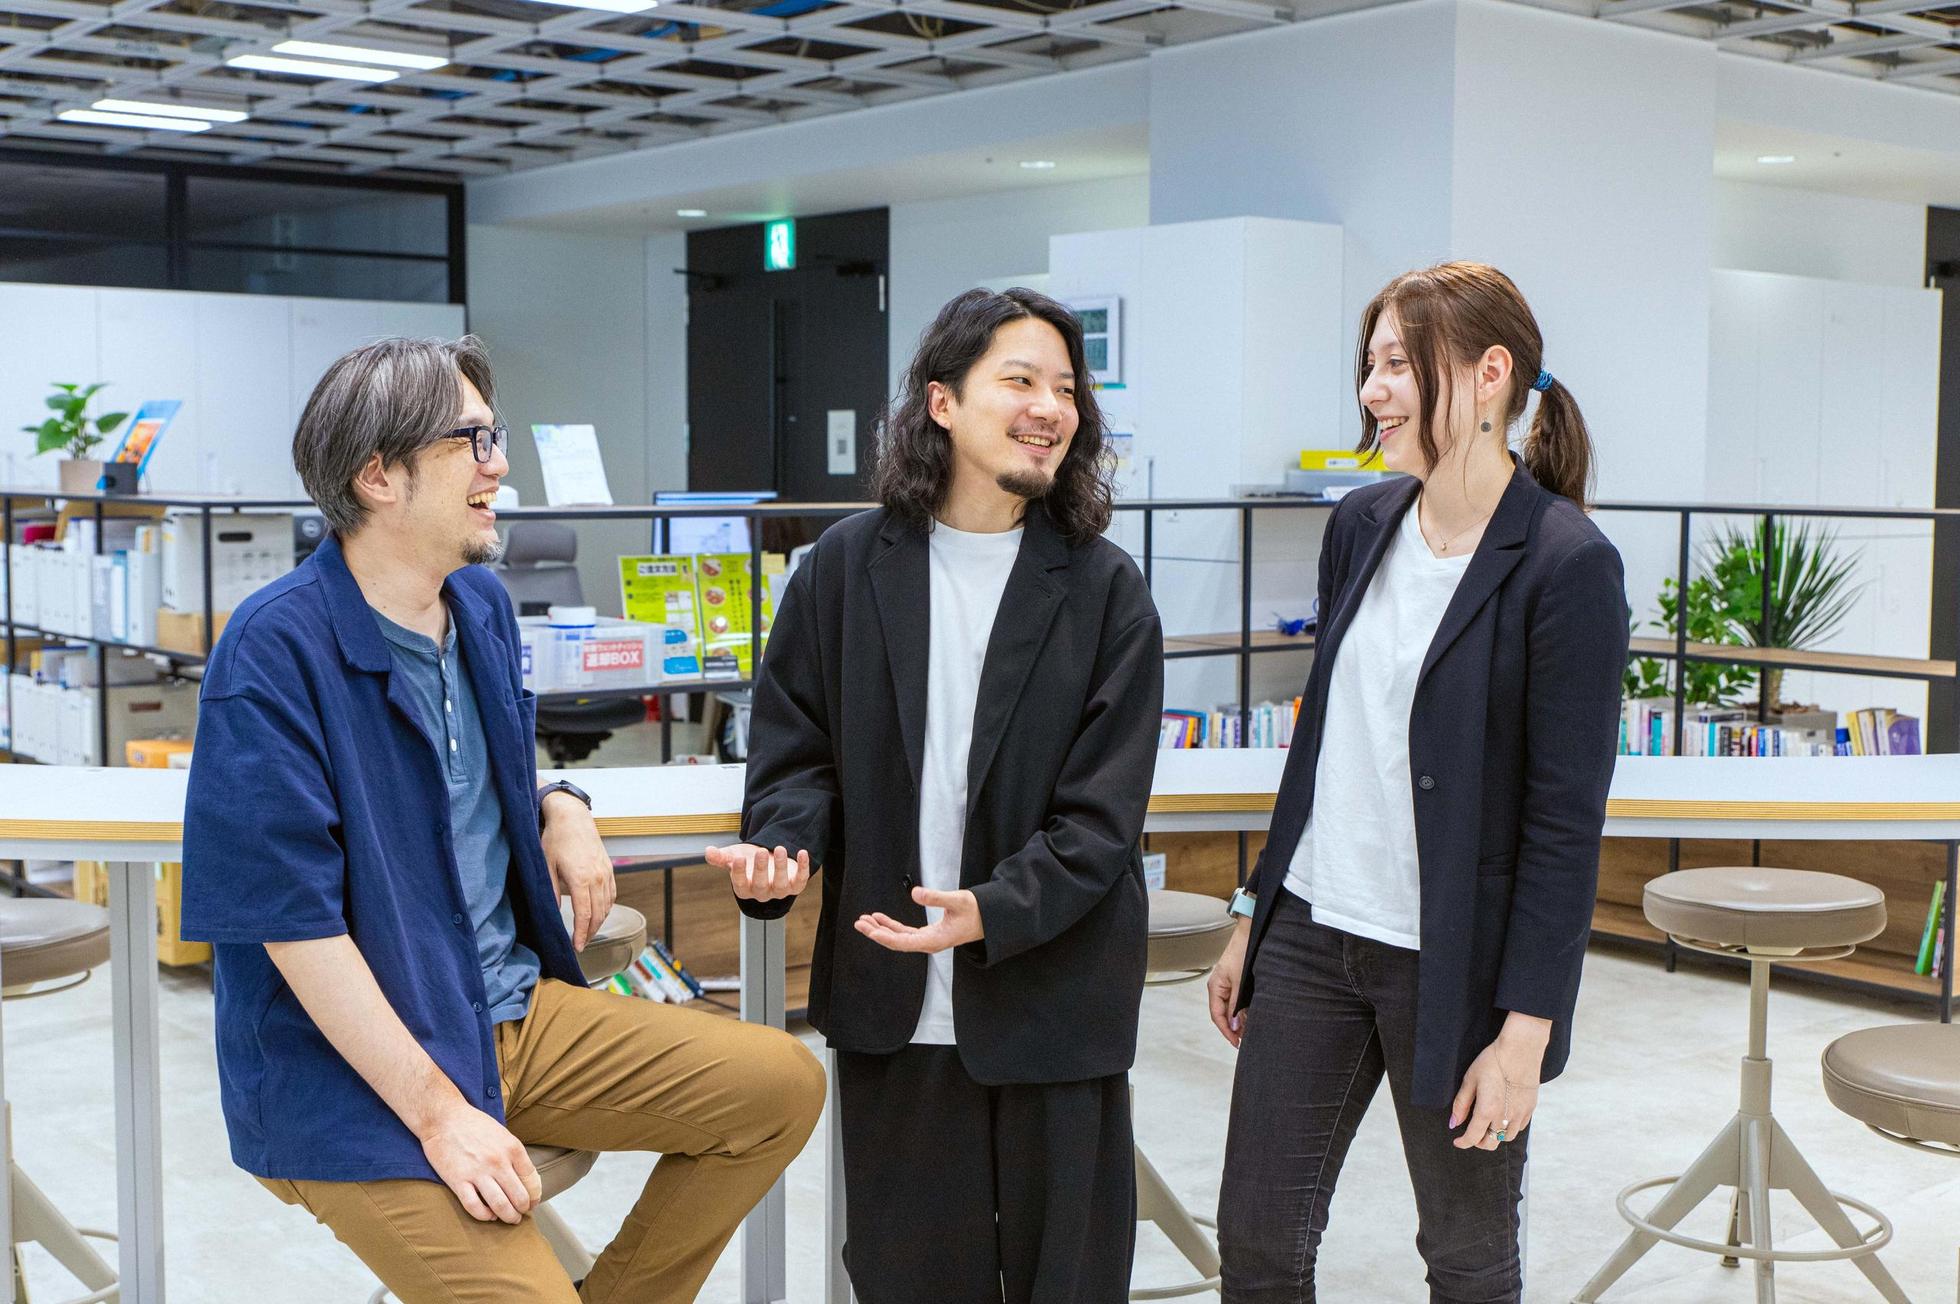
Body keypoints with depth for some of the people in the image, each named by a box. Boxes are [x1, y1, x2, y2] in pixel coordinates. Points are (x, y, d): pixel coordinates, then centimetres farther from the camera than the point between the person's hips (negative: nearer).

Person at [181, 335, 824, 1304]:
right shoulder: (275, 651, -19)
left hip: (518, 1012, 8)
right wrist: (440, 1115, -21)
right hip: (355, 1078, -8)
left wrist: (560, 808, 3)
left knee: (784, 1086, 2)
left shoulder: (482, 606, 7)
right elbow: (294, 922, -21)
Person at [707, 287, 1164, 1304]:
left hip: (1051, 995, -1)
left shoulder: (1103, 589, -2)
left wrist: (993, 911, -21)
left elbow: (1100, 812, -7)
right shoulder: (847, 566, 3)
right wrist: (779, 851, -14)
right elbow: (795, 747, 6)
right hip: (891, 1001, 1)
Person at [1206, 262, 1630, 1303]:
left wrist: (1525, 1030, -16)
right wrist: (1255, 917, 15)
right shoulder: (1361, 524, 5)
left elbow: (1566, 818, -15)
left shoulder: (1567, 563, -15)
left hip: (1454, 965, -6)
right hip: (1311, 934, 6)